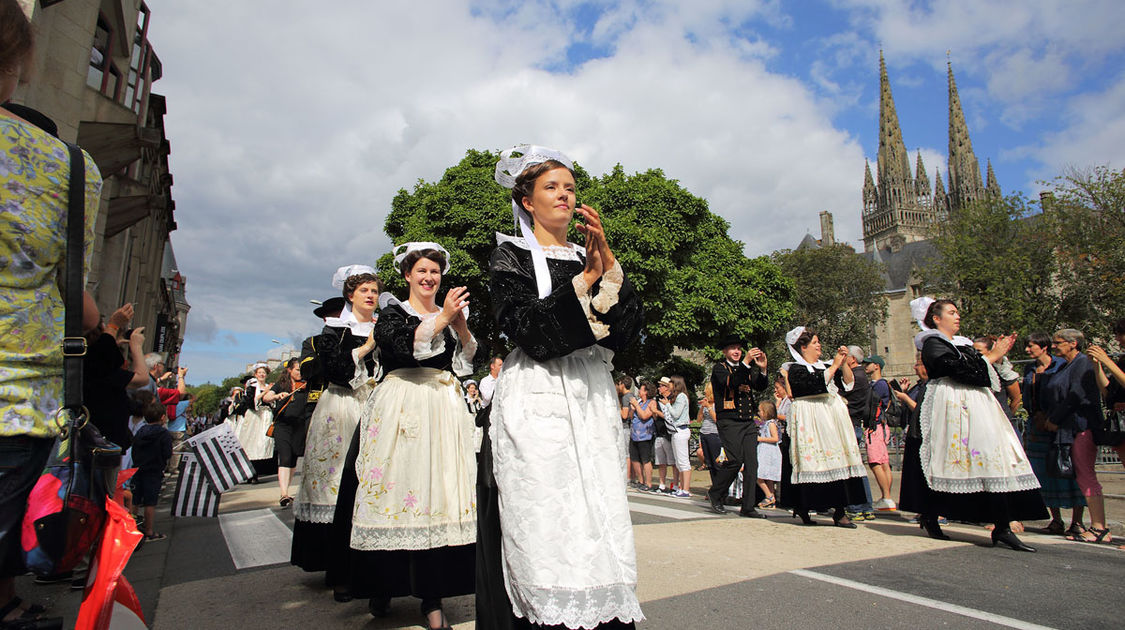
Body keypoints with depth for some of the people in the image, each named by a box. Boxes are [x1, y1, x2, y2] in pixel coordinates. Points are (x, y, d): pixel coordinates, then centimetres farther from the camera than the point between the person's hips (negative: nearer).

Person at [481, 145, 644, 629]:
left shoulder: (588, 257, 18)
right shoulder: (511, 256, 5)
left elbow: (627, 327, 3)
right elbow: (527, 329, -11)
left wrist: (607, 259, -7)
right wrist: (585, 279, -13)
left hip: (592, 401, 4)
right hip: (538, 401, -4)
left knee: (599, 519, 2)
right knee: (543, 525, -5)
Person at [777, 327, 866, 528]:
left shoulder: (824, 365, 19)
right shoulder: (796, 369, -1)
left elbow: (848, 382, 14)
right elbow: (816, 383, -17)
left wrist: (844, 363, 0)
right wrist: (834, 366, -11)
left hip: (833, 417, 6)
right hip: (810, 420, -6)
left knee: (837, 458, -2)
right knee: (812, 460, -9)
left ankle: (839, 510, 0)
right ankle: (802, 507, 3)